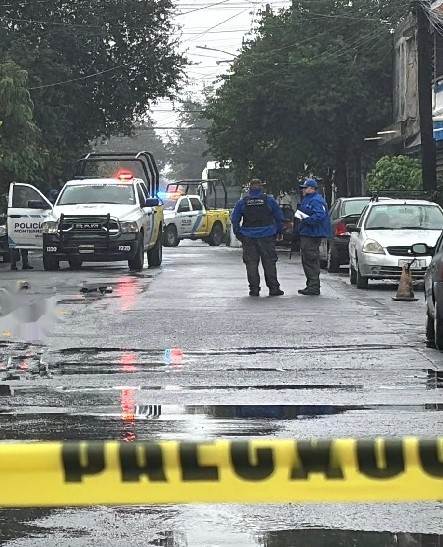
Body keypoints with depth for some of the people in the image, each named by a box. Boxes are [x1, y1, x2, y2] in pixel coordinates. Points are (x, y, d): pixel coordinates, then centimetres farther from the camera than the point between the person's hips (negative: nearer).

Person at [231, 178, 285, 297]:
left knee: (251, 264, 5)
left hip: (248, 237, 0)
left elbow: (234, 219, 5)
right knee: (269, 262, 5)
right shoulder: (269, 200, 1)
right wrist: (278, 231, 15)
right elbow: (279, 217, 5)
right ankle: (273, 288, 5)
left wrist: (238, 233, 13)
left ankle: (254, 289, 3)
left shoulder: (242, 202, 3)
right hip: (267, 236, 0)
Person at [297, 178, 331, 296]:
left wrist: (306, 220, -28)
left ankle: (314, 287, -8)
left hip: (312, 235, -11)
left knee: (311, 261, -10)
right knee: (306, 261, 15)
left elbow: (320, 216, -26)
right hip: (306, 234, 11)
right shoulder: (306, 200, 21)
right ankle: (311, 285, 22)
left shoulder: (316, 201, -14)